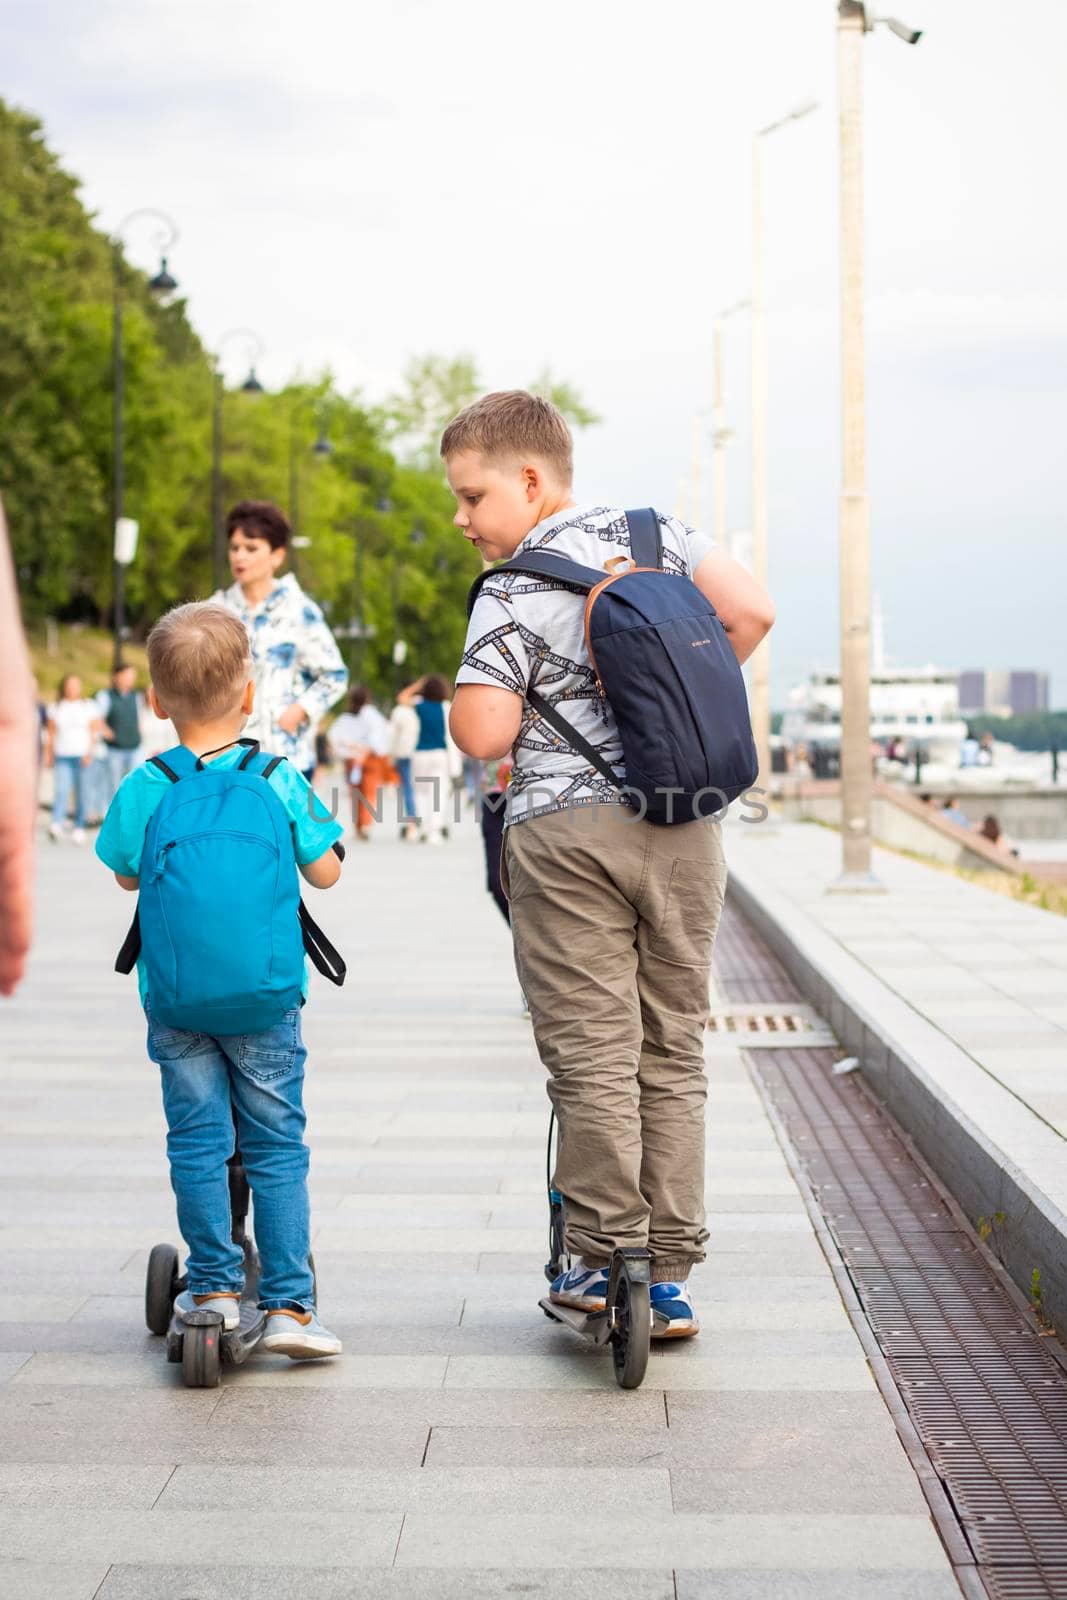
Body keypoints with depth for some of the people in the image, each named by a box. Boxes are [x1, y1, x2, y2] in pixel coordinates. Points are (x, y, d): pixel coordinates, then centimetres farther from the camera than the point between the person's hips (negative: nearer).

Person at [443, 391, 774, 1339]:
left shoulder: (513, 594, -5)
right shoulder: (657, 533, 9)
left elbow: (482, 734, -14)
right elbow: (751, 611, 0)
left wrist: (463, 691, 9)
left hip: (566, 832, -4)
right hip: (684, 825, 5)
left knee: (592, 1056, 3)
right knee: (673, 1052, 9)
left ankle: (604, 1259, 6)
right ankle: (671, 1273, 12)